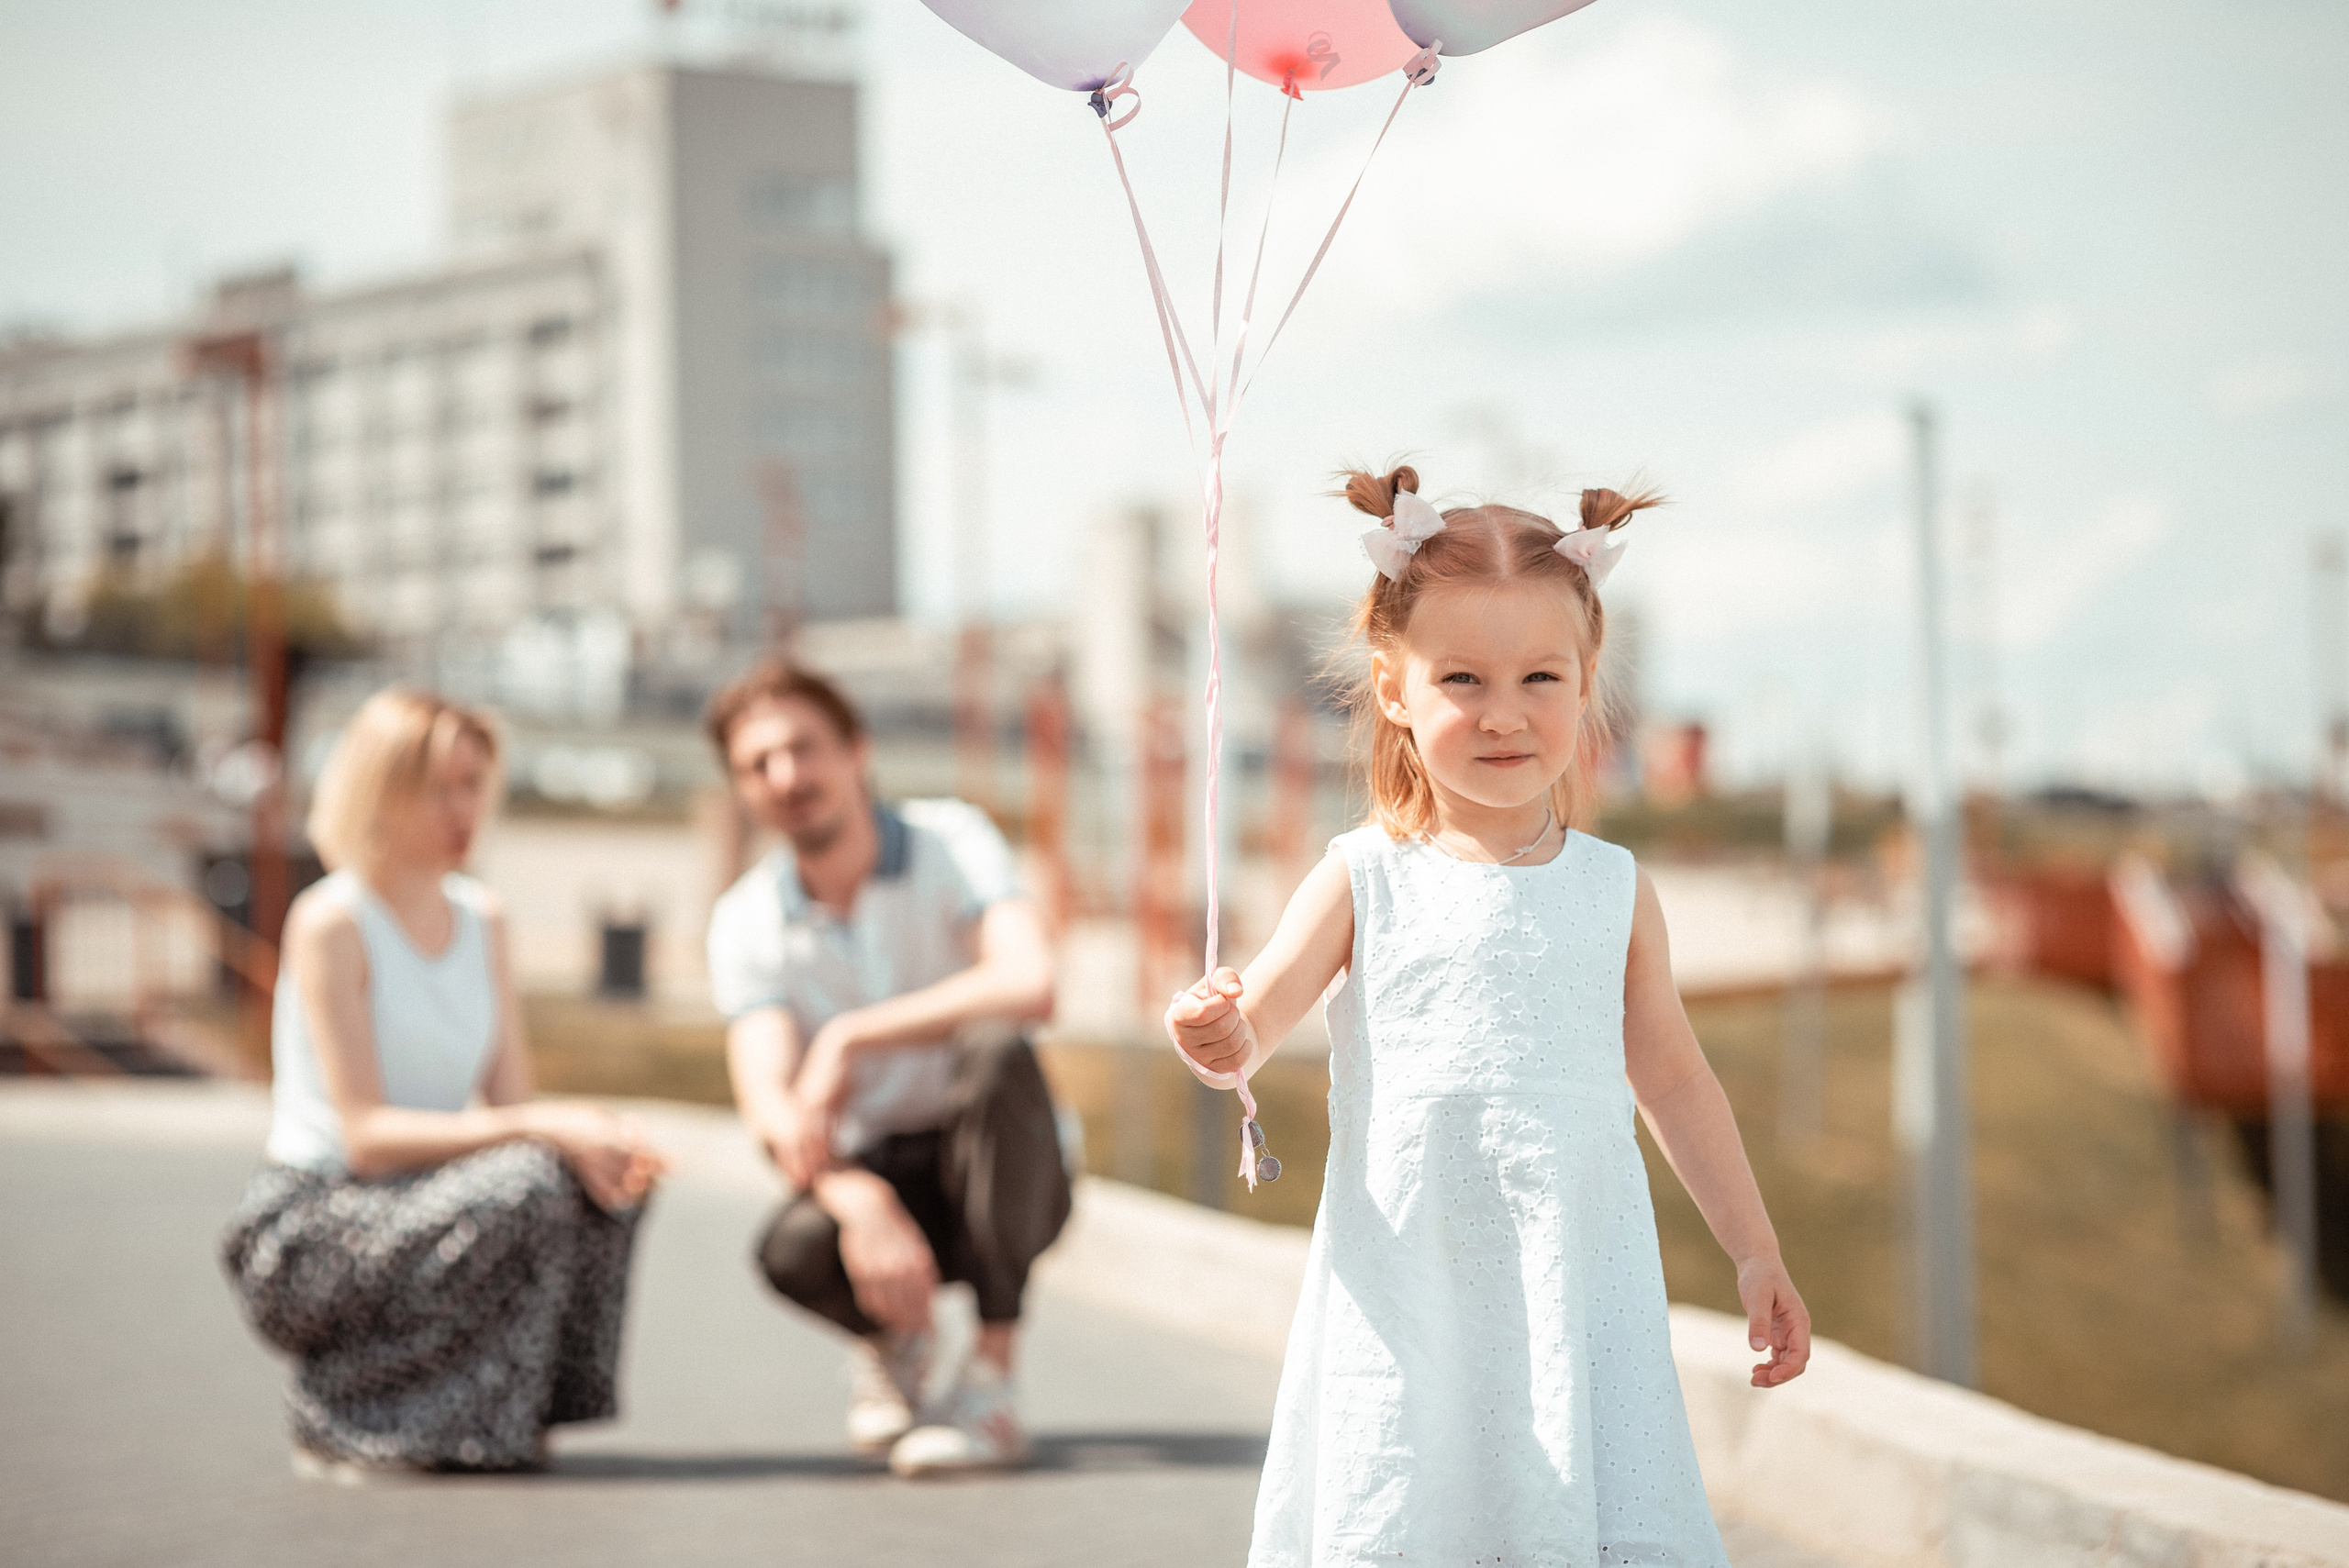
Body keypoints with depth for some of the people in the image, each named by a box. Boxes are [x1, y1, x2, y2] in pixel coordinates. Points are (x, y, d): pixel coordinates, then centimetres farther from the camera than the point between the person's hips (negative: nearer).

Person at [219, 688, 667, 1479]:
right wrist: (537, 1130, -29)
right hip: (307, 1230, -7)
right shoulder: (330, 923, -13)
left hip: (427, 1202, 7)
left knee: (607, 1181, -16)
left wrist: (584, 1135, -19)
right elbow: (366, 1133, -20)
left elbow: (511, 1102, 4)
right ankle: (339, 1411, -12)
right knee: (525, 1187, -30)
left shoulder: (480, 918, 10)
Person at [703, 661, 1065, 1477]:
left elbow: (1029, 986, -34)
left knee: (999, 1058, -34)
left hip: (996, 1172, -1)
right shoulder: (746, 921, -7)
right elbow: (768, 1104, -22)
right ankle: (893, 1341, 6)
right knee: (793, 1253, -33)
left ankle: (991, 1380, -29)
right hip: (867, 1173, 2)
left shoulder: (950, 842, -13)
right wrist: (864, 1204, -42)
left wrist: (848, 1040, -35)